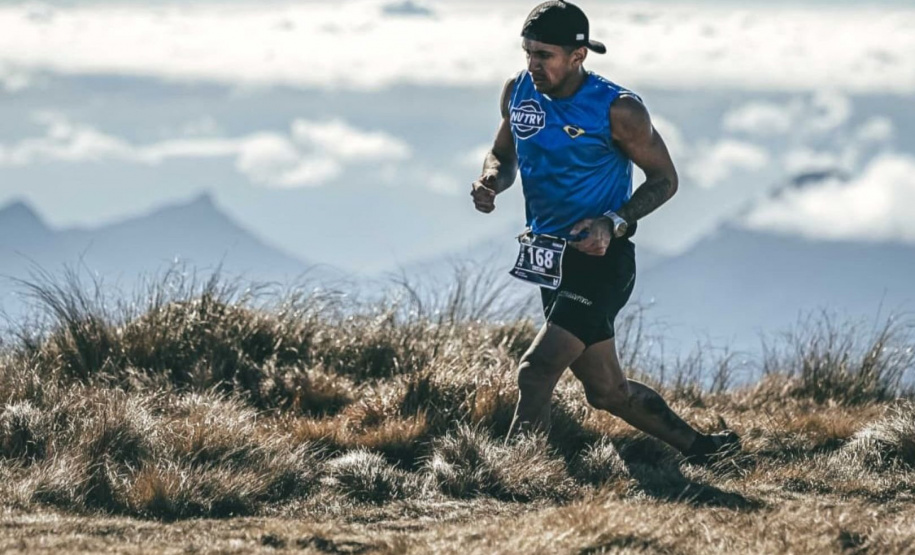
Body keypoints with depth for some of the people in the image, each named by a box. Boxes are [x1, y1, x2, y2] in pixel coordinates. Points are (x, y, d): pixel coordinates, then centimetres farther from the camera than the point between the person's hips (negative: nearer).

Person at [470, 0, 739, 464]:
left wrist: (615, 223, -21)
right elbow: (503, 155, 17)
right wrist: (490, 182, -7)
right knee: (607, 391, 15)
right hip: (550, 263, 7)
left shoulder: (617, 110, -16)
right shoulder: (518, 93, 1)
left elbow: (663, 178, -6)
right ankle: (698, 446, 32)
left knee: (536, 373, -20)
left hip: (601, 262, -7)